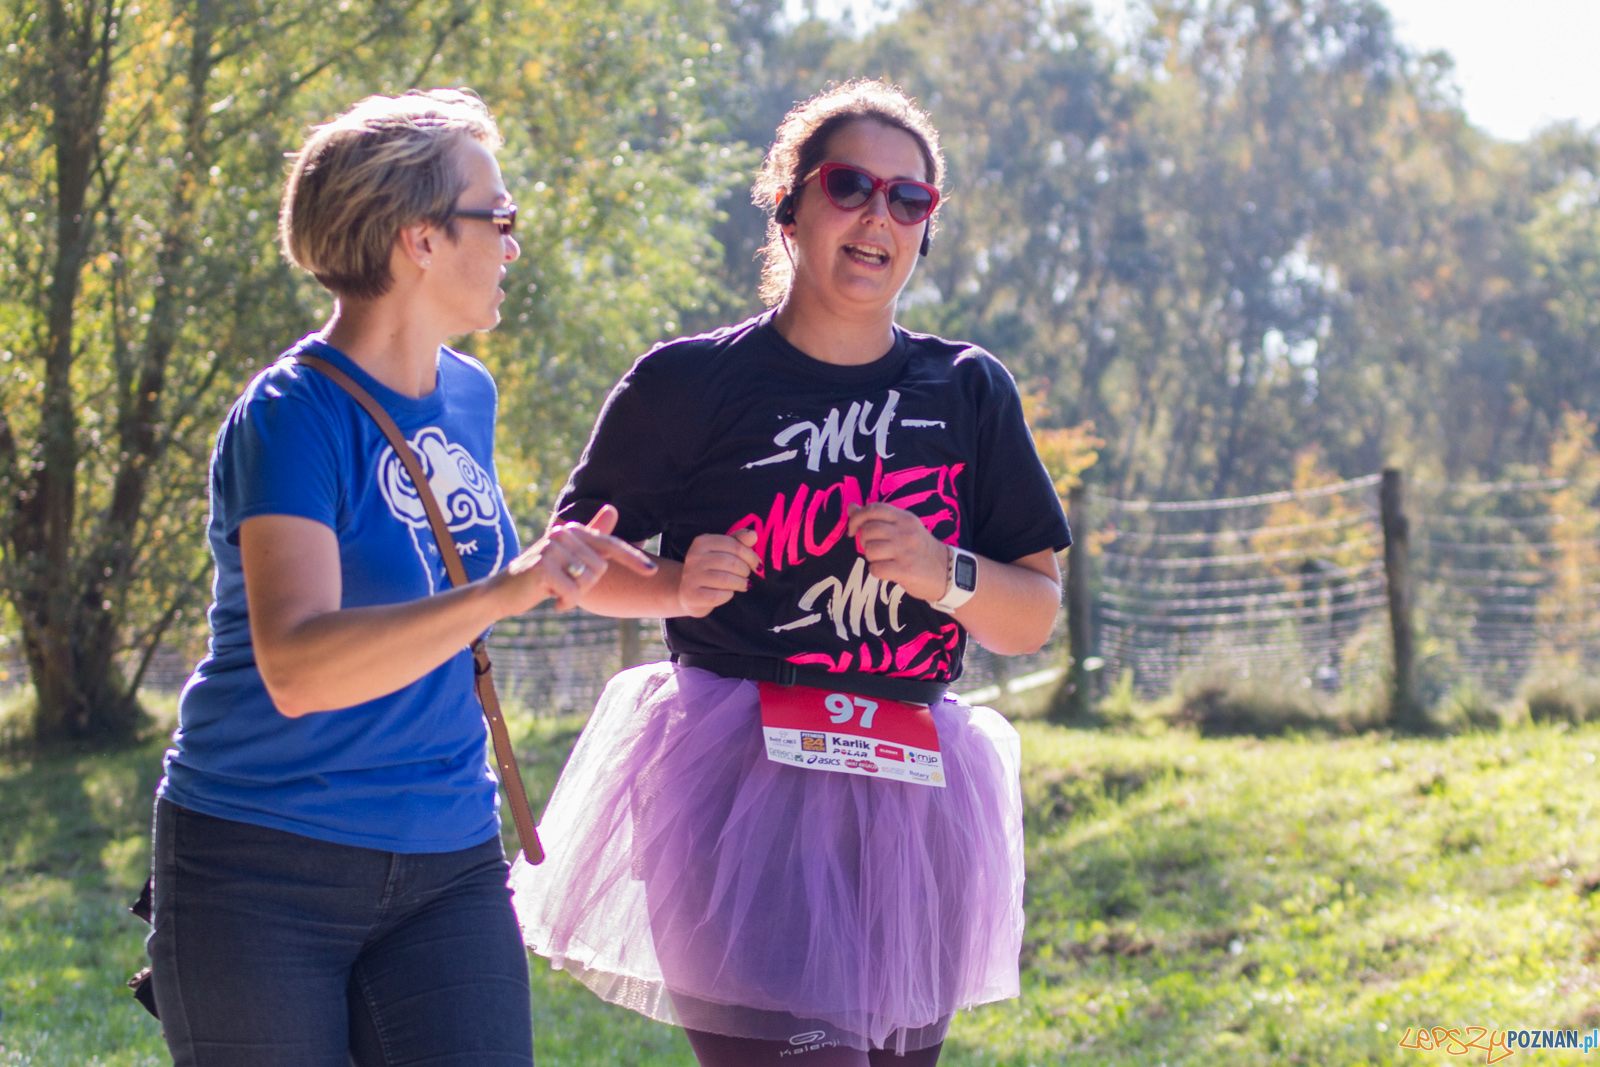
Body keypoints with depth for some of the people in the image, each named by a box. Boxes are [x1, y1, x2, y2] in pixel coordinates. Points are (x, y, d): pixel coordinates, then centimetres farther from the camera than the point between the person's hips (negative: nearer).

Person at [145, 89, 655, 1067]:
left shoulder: (469, 397, 9)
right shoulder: (292, 418, -15)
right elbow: (295, 669, -30)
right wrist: (503, 591, -39)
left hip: (449, 864, 6)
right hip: (265, 874, -6)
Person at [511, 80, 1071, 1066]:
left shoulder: (969, 392, 10)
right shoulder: (688, 384, 0)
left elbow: (1036, 618, 12)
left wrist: (943, 574, -8)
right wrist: (678, 585, -9)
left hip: (909, 799, 5)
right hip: (737, 787, -4)